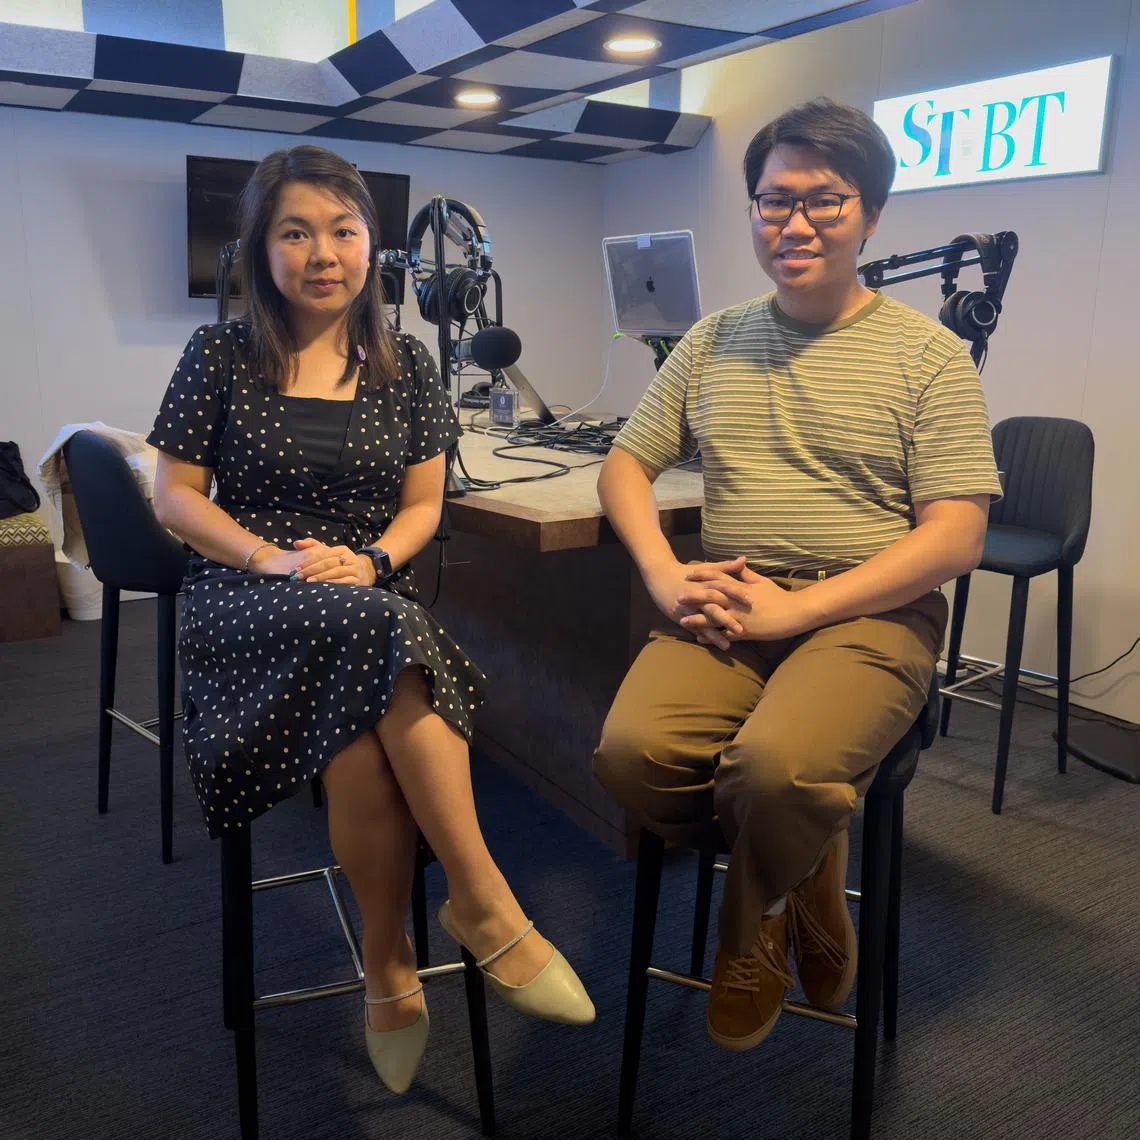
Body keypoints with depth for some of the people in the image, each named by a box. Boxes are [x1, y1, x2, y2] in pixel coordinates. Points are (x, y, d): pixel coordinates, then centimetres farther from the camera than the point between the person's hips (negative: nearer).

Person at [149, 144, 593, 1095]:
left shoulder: (405, 364, 11)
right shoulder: (221, 356, 6)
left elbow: (423, 504, 11)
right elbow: (175, 496, 5)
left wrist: (374, 559, -11)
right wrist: (272, 557, -12)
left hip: (371, 593, 1)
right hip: (245, 598, -1)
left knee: (359, 748, -35)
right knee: (375, 634, -35)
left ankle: (389, 967, -16)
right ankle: (485, 905, -23)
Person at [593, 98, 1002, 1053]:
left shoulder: (929, 355, 2)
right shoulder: (712, 344, 15)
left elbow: (954, 540, -6)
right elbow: (625, 465, 15)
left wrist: (795, 608, -16)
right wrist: (666, 575, -6)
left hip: (868, 612, -3)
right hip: (726, 607, 4)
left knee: (774, 762, -34)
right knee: (632, 749, -25)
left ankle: (752, 938, 3)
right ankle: (806, 878, 4)